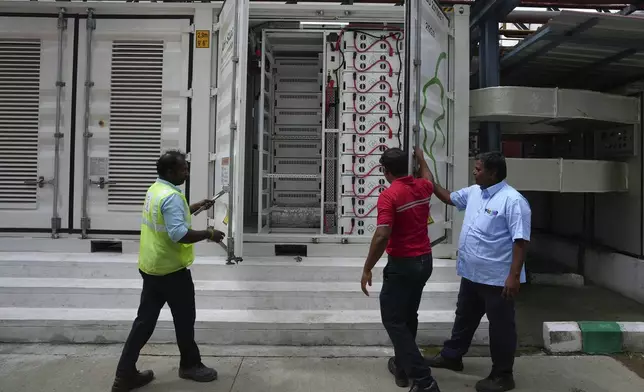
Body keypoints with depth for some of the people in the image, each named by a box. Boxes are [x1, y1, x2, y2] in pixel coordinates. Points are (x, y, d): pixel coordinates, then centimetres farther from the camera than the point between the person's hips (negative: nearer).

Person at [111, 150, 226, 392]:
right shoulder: (172, 196, -22)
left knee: (145, 320, 13)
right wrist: (209, 234, -19)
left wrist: (195, 207, 22)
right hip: (171, 269, -9)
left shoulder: (155, 190, 9)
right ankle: (190, 365, 28)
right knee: (184, 319, 10)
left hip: (151, 267, 9)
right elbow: (179, 234, -30)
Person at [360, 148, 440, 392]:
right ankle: (403, 366, 32)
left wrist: (367, 269, -20)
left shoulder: (389, 195, -20)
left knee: (393, 319, 2)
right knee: (408, 316, 20)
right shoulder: (422, 187, 3)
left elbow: (382, 236, -28)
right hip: (424, 261, 8)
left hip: (402, 264, -8)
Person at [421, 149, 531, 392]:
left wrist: (514, 276, -24)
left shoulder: (513, 200, -19)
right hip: (471, 274, 9)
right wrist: (424, 167, 22)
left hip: (497, 278, -9)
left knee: (500, 326, 8)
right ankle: (451, 356, 40)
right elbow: (448, 197, 24)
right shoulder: (473, 192, 7)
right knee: (464, 317, 23)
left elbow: (520, 240, -21)